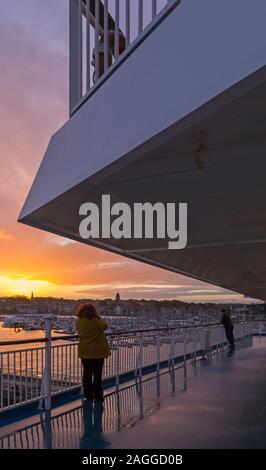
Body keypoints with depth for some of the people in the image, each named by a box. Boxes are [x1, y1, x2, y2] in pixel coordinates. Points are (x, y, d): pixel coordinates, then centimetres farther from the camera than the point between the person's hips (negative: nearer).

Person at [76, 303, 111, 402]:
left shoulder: (78, 322, -4)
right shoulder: (95, 321, -19)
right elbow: (105, 326, -6)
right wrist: (99, 318, -1)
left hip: (84, 351, 4)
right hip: (97, 351, -4)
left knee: (87, 373, 14)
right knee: (97, 374, 5)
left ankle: (88, 395, 18)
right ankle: (98, 396, 8)